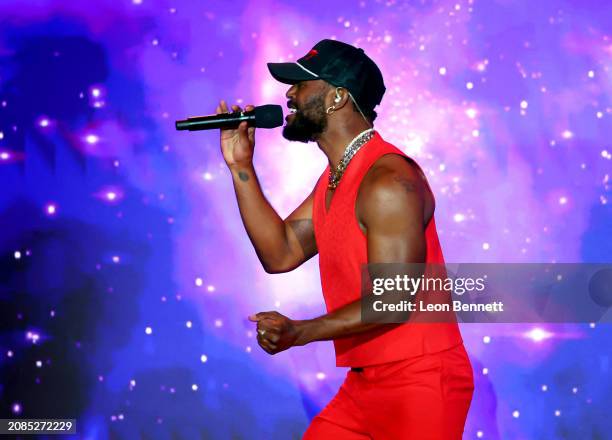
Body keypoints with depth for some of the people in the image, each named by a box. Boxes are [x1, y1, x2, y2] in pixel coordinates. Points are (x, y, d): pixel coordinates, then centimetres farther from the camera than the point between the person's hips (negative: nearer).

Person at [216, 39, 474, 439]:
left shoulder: (388, 182, -19)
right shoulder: (335, 178, 13)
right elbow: (281, 253, 9)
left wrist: (301, 332, -30)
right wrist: (241, 168, 6)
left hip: (420, 384, -9)